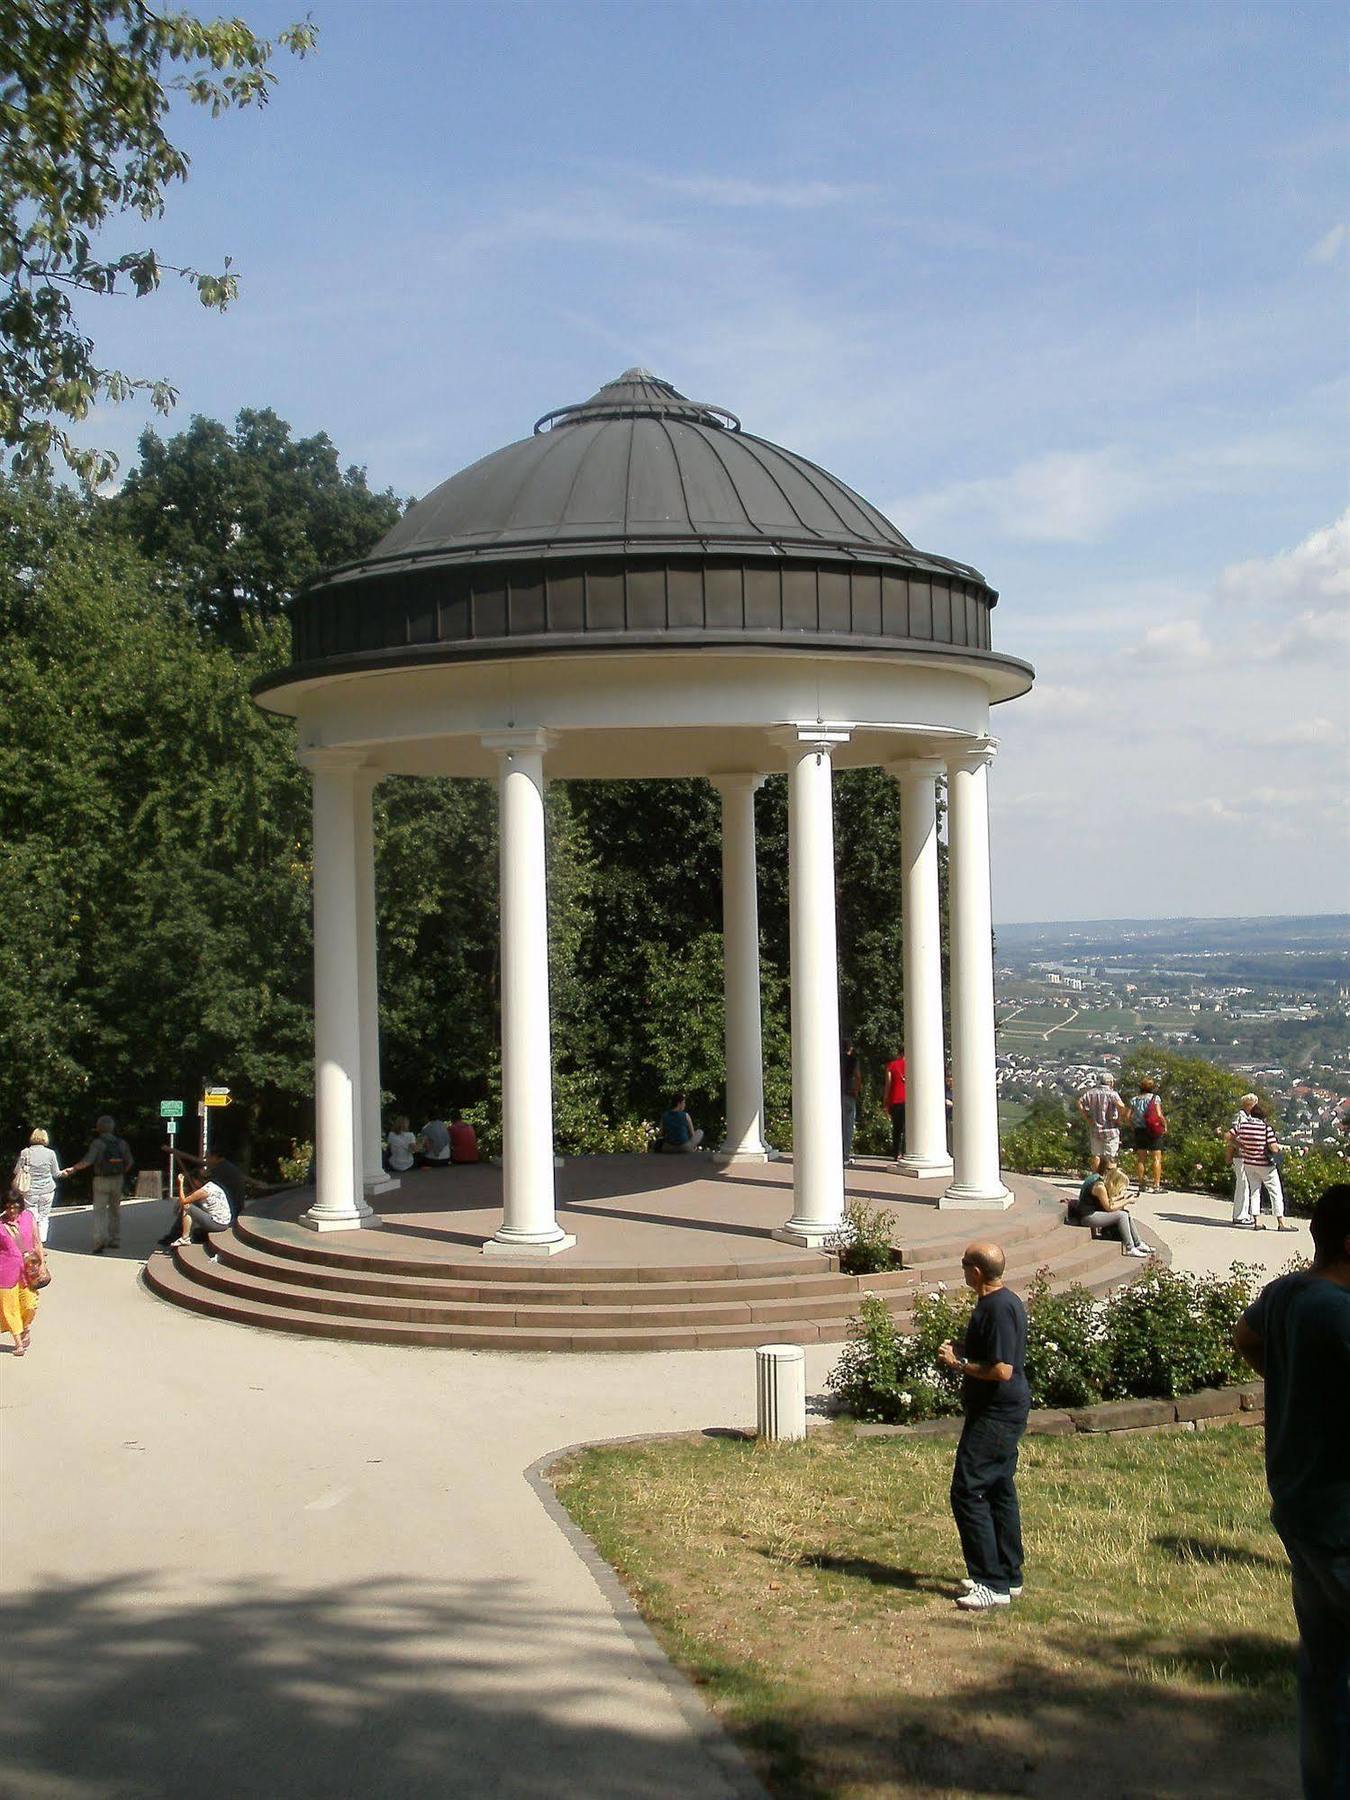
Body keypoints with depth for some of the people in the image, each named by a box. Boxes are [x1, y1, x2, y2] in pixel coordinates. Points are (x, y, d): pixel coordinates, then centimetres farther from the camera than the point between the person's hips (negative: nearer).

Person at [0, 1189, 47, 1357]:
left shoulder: (28, 1218, 0)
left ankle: (26, 1327, 29)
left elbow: (37, 1242, 6)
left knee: (30, 1304, -3)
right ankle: (18, 1342, 19)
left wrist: (42, 1263, 2)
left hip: (27, 1269, 1)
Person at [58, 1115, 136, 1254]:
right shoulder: (121, 1143, 5)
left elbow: (88, 1161, -18)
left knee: (99, 1211, -4)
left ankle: (100, 1240, -19)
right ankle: (115, 1239, 19)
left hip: (101, 1180, -4)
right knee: (115, 1209, 17)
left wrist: (72, 1169, -7)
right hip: (118, 1180, 4)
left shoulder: (98, 1143, -10)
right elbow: (130, 1162, 8)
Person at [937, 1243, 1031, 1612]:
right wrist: (962, 1357, 14)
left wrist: (958, 1363, -15)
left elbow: (1002, 1370, -26)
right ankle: (1009, 1577, 24)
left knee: (968, 1492, -8)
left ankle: (993, 1584, -6)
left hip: (995, 1416, -11)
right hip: (1005, 1414, 11)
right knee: (999, 1491, 16)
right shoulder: (1005, 1301, 11)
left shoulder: (998, 1308, -22)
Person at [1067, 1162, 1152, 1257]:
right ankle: (1130, 1249, -17)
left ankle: (1138, 1244, 9)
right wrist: (1126, 1201, -9)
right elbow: (1109, 1207, -16)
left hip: (1094, 1212, 10)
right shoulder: (1100, 1186, -22)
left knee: (1126, 1214, 5)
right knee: (1122, 1215, -20)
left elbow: (1106, 1201, 16)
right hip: (1088, 1216, -10)